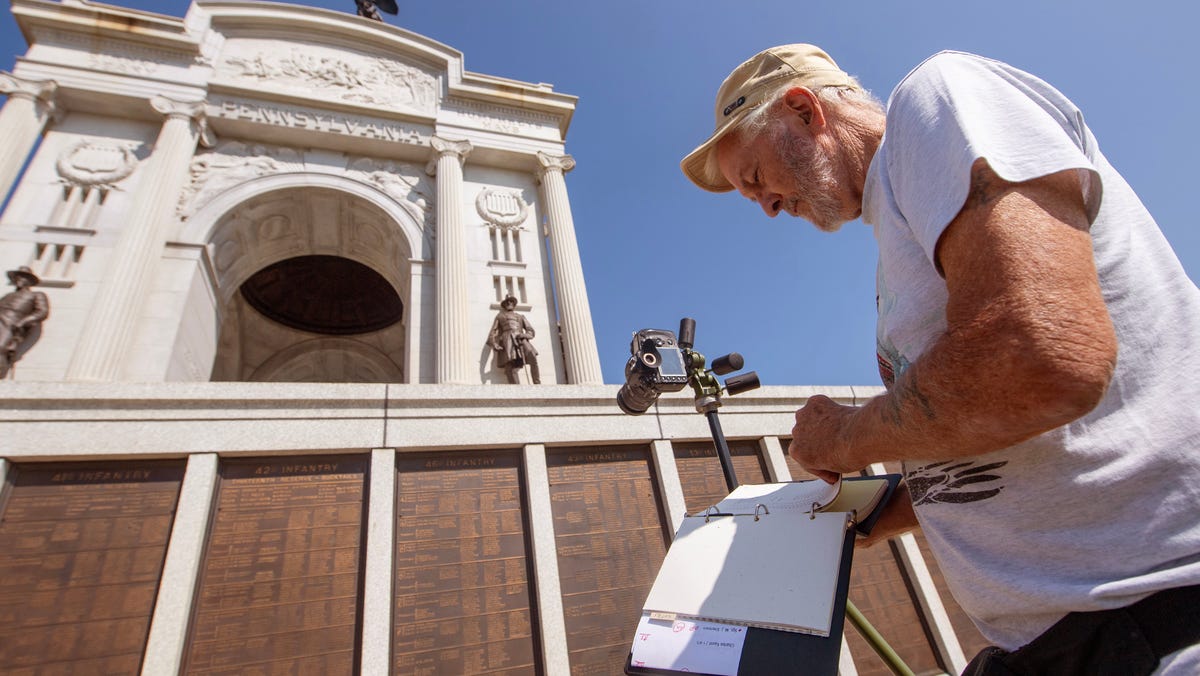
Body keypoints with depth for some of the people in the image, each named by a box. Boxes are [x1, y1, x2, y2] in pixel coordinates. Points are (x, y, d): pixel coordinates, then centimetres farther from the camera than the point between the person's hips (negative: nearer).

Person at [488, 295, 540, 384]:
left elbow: (530, 330, 19)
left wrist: (525, 335, -6)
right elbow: (493, 332, 16)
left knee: (532, 356, -28)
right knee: (511, 368, -21)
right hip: (507, 340, -1)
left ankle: (537, 384, -29)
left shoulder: (520, 316, 32)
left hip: (520, 339, 1)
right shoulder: (500, 316, 29)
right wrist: (494, 344, -5)